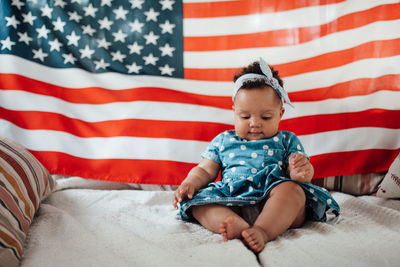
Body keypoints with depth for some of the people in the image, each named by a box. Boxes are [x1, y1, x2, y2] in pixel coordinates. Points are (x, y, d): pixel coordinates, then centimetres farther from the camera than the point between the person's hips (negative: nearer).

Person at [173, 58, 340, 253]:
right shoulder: (223, 140, 24)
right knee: (197, 201, -25)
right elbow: (205, 171, 24)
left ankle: (263, 230, -50)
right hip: (231, 203, 1)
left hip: (272, 202, -1)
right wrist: (189, 183, 2)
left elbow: (297, 173, 10)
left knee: (292, 189, -31)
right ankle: (240, 227, -49)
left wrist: (302, 172, -15)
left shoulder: (286, 141, 19)